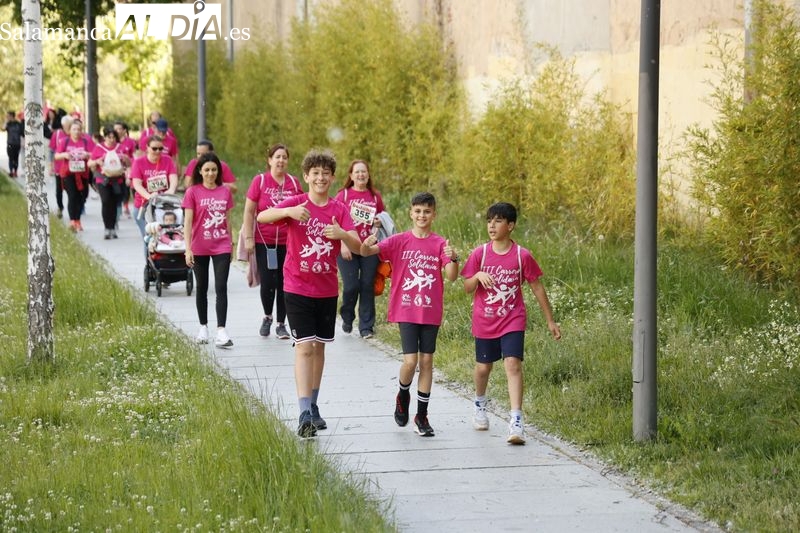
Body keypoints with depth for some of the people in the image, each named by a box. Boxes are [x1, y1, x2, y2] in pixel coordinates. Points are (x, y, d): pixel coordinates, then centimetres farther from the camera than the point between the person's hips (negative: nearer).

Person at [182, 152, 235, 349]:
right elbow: (187, 222, -7)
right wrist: (188, 249, -12)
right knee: (202, 288, 12)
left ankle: (221, 332, -12)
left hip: (221, 246, 1)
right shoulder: (193, 192, -5)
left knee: (221, 288, -8)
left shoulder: (225, 192, 4)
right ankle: (203, 328, 25)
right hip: (199, 248, -1)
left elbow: (228, 220, 12)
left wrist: (231, 245, 13)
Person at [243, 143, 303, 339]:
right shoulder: (259, 180, -3)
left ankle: (281, 324, 14)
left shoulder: (294, 183, 5)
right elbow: (249, 212, -2)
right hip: (264, 241, -2)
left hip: (288, 242, 2)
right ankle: (267, 317, 22)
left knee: (284, 283, 3)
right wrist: (248, 238, -7)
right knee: (267, 283, -3)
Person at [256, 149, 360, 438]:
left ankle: (313, 406, 26)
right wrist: (289, 211, -39)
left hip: (327, 290, 3)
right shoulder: (296, 203, -6)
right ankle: (305, 414, -16)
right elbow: (261, 217, -21)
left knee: (319, 347, 13)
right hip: (298, 288, -3)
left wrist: (342, 234, -30)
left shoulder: (339, 210, 1)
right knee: (304, 347, -11)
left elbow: (356, 245, -8)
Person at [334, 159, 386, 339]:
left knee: (367, 286, 1)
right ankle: (347, 318, 21)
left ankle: (366, 327, 9)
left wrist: (379, 223, -2)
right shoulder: (343, 195, 0)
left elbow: (382, 218, 21)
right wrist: (343, 245, -11)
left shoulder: (375, 196, 8)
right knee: (351, 286, -6)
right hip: (347, 249, -2)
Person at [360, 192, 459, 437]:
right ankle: (403, 395, 20)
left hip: (431, 311, 1)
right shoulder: (400, 241, 0)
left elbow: (451, 277, -9)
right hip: (406, 309, -1)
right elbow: (367, 251, -10)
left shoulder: (440, 244, 0)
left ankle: (422, 415, 14)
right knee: (410, 360, -11)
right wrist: (366, 244, -33)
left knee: (426, 361, 5)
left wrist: (453, 259, -29)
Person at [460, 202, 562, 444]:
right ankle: (480, 404, 46)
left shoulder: (522, 256, -6)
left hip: (512, 320, -2)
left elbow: (537, 288, 2)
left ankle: (516, 421, -23)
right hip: (484, 321, 2)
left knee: (513, 364, -17)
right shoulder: (479, 254, -3)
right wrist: (478, 275, -23)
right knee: (483, 366, 15)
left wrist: (550, 321, 5)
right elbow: (467, 288, 0)